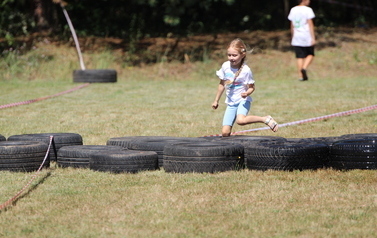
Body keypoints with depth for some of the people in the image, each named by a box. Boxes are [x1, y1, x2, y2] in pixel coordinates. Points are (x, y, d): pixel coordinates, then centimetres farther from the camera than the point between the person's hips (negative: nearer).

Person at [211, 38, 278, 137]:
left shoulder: (246, 70, -15)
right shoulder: (225, 66, -1)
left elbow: (252, 87, -6)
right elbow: (222, 84, 14)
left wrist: (247, 93, -29)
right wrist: (216, 100, 20)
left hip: (243, 100, -5)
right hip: (231, 102, 5)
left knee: (240, 120, -34)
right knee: (225, 132, -9)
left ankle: (265, 119, -16)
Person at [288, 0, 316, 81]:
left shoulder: (293, 10, 9)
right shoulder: (307, 10, -7)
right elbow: (310, 24, -10)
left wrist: (293, 37, 23)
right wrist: (313, 38, -10)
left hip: (297, 38, 4)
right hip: (307, 38, -4)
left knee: (300, 57, 5)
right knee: (310, 55, 10)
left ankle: (301, 76, -2)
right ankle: (304, 68, -14)